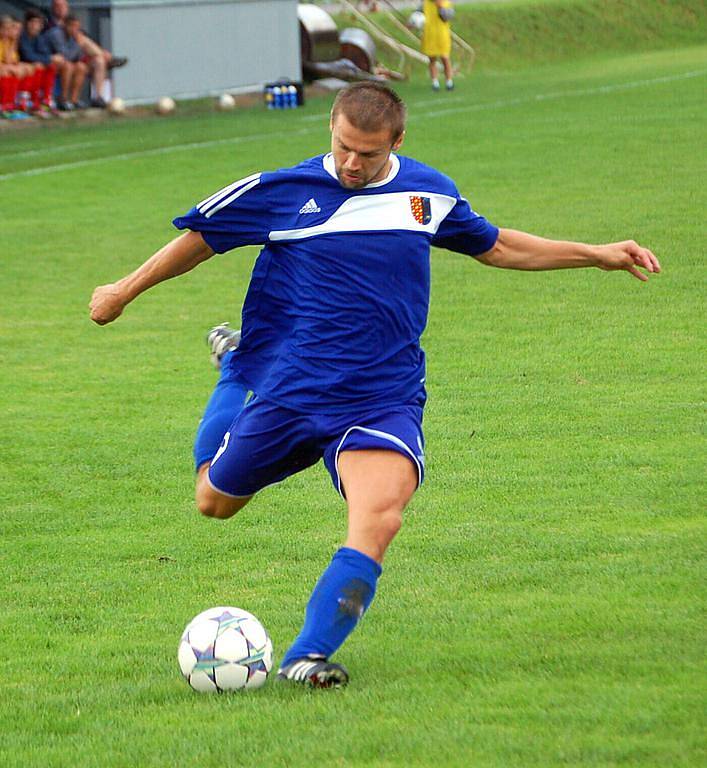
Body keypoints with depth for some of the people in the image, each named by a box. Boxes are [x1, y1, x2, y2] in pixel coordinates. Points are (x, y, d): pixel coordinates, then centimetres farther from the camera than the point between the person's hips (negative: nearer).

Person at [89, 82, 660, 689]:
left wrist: (598, 254, 19)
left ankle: (306, 656, -21)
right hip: (286, 392, 0)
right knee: (216, 501, 17)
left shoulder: (428, 194, 4)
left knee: (379, 519, -26)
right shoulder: (282, 192, -6)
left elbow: (495, 247, 21)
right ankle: (235, 367, 45)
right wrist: (124, 291, 14)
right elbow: (200, 237, 8)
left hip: (383, 400, 0)